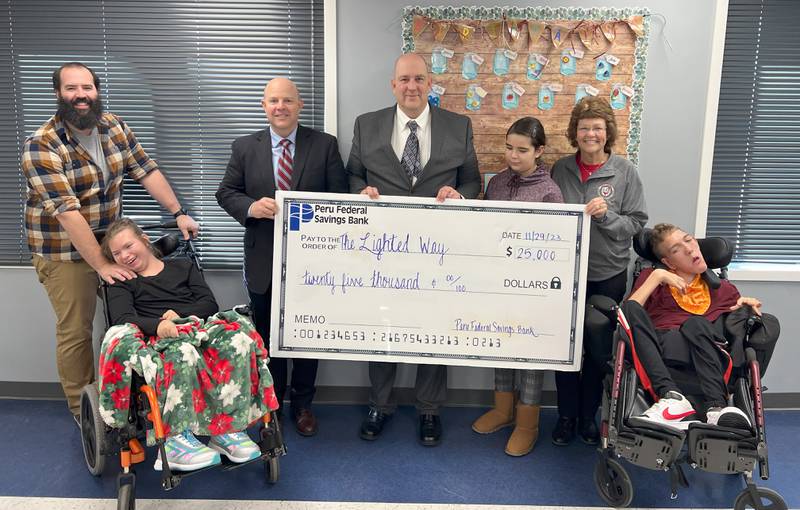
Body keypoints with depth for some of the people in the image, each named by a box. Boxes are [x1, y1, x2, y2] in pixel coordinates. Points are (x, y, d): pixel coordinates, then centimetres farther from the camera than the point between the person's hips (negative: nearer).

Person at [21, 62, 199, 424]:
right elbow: (67, 212, -27)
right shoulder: (41, 146, -21)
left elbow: (146, 170, 2)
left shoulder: (114, 127, -2)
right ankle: (83, 410, 22)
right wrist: (101, 264, -29)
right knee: (75, 331, 3)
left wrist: (178, 213, -5)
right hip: (65, 251, -6)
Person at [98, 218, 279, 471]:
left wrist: (179, 314, -4)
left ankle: (228, 427, -33)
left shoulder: (183, 266, 28)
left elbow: (209, 303, 16)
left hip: (199, 329, 2)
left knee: (238, 338, -34)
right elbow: (123, 319, 1)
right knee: (181, 352, -42)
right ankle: (176, 439, -41)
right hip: (156, 338, -2)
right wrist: (158, 325, -21)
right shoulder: (121, 283, 22)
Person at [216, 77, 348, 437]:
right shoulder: (244, 147, 3)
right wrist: (251, 206, -17)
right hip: (264, 261, 2)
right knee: (267, 335, 14)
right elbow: (226, 193, 4)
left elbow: (339, 196, -2)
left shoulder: (325, 145, -1)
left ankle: (302, 404, 29)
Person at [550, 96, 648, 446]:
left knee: (599, 350, 10)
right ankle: (566, 414, 26)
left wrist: (606, 215, -20)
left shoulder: (625, 171, -4)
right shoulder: (561, 169, 1)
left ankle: (588, 415, 29)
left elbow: (636, 223, -5)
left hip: (607, 275, -1)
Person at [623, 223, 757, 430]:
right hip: (658, 350, 0)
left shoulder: (722, 289, 26)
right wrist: (657, 276, 0)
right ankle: (671, 396, -43)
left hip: (703, 357, 1)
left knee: (696, 324, -30)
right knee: (631, 308, -28)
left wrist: (747, 305, 9)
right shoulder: (652, 276, 22)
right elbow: (628, 311, 4)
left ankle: (717, 407, -45)